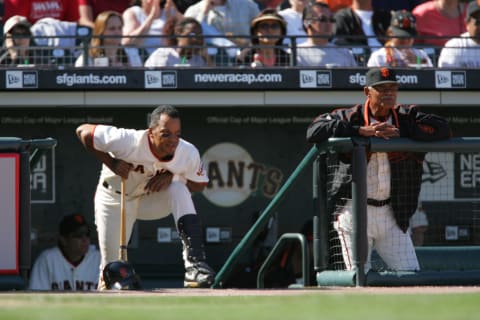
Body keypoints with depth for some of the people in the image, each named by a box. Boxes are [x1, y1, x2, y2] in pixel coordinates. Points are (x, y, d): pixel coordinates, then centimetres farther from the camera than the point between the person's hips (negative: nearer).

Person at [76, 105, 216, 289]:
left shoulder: (188, 154, -25)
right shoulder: (128, 142, -34)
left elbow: (200, 184, -8)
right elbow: (83, 131, -23)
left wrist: (172, 177, -28)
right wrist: (110, 163, -30)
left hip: (152, 200, 2)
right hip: (115, 200, -2)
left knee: (179, 190, -30)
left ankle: (194, 263, -36)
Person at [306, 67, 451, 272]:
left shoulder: (408, 117, 3)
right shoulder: (350, 117, -5)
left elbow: (442, 128, -9)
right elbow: (314, 131, -19)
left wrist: (400, 133, -17)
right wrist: (362, 130, -23)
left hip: (391, 214, 3)